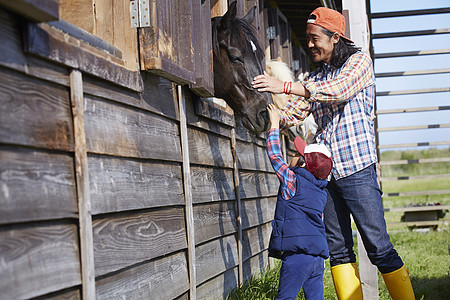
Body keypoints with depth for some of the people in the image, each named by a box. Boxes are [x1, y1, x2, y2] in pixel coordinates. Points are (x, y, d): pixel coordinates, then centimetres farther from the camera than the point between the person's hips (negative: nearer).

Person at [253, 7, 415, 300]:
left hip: (357, 168, -6)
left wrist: (284, 86, -20)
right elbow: (291, 115, 16)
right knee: (339, 251, 5)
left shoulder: (359, 60, 2)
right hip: (325, 173, 6)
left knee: (379, 248, -6)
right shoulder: (315, 78, 19)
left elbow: (338, 91, -17)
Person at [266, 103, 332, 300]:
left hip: (297, 254, -7)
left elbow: (274, 155, 0)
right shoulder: (321, 190, 13)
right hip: (318, 255, 7)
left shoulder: (292, 181, -8)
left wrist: (275, 124, 11)